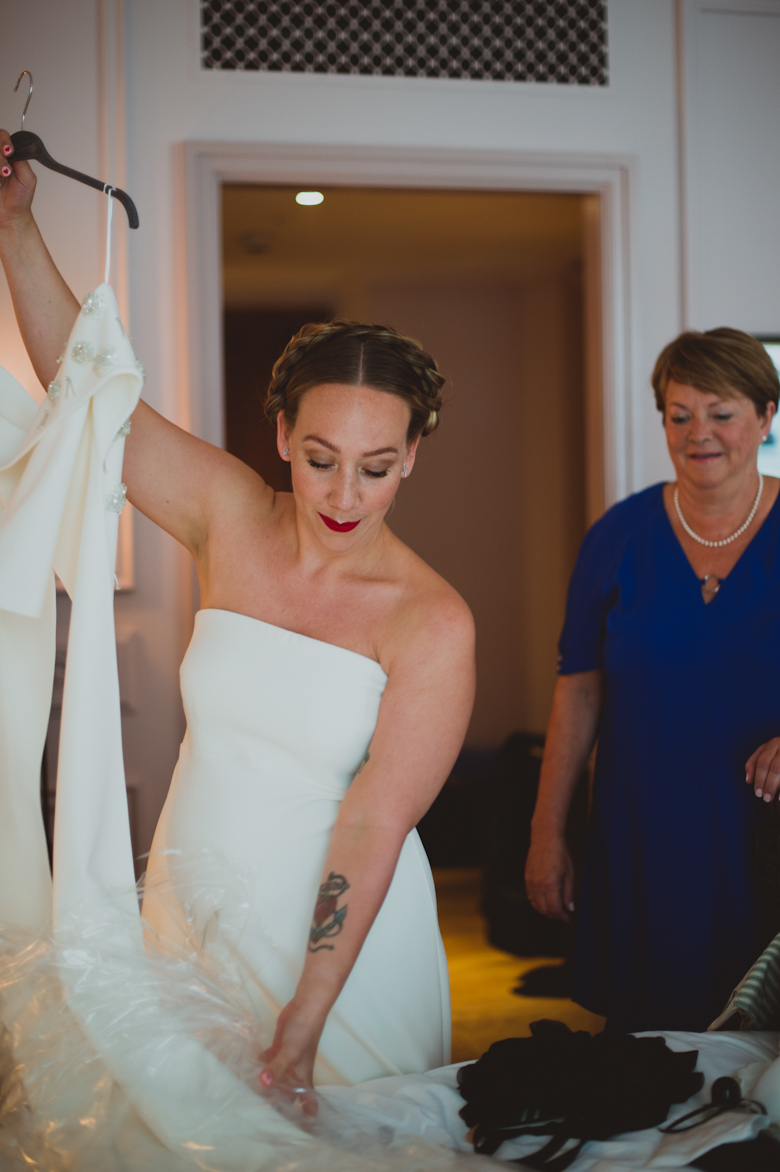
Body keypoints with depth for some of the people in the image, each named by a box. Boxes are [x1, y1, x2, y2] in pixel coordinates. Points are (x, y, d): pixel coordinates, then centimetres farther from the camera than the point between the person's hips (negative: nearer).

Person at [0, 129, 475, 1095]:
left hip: (341, 932, -3)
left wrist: (304, 1021, -22)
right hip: (190, 907, 3)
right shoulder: (231, 516, -4)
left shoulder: (432, 624, -15)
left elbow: (374, 824, -19)